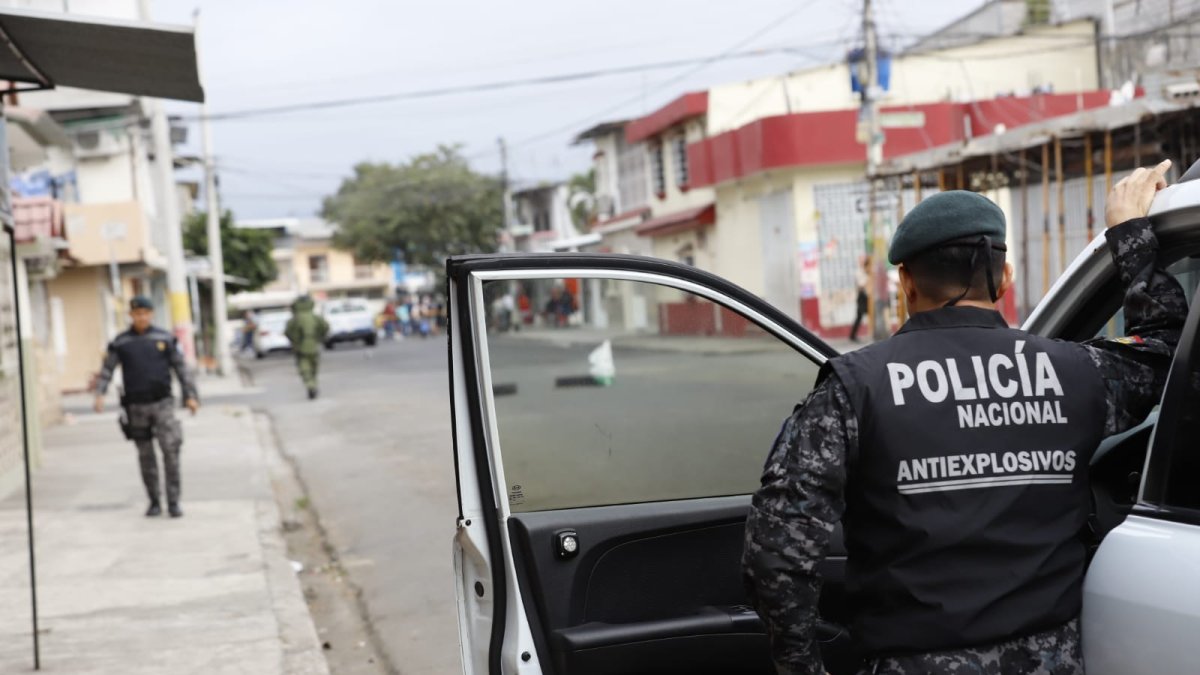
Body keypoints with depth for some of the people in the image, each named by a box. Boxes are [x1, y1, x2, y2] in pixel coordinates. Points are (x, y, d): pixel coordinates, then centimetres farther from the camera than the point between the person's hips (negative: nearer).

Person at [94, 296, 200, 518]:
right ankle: (154, 502, 17)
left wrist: (190, 395, -1)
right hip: (136, 406, 1)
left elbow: (180, 367, 5)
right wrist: (100, 394, -13)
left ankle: (173, 502, -5)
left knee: (171, 450, -11)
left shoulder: (164, 339, 5)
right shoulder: (121, 343, 5)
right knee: (146, 456, 6)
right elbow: (107, 369, 2)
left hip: (162, 402, -1)